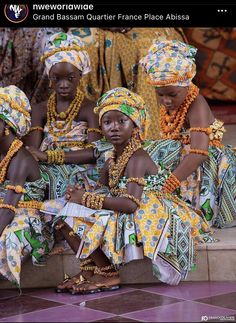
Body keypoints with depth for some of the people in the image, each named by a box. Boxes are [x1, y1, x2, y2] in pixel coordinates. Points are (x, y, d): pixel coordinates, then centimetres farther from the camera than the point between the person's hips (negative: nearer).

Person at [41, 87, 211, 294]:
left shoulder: (136, 158, -19)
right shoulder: (111, 161, 10)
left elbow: (131, 203, -31)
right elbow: (102, 195, 10)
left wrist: (87, 198, -25)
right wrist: (80, 195, -14)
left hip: (142, 217, -10)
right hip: (118, 217, 10)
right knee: (64, 213, 2)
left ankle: (108, 274, -8)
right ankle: (90, 269, -2)